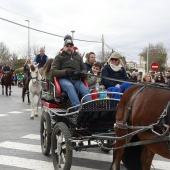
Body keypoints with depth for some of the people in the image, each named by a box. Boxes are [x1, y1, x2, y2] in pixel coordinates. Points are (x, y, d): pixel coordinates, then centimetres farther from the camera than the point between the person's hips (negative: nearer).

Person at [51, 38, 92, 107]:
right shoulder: (59, 57, 14)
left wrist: (82, 72, 2)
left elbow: (84, 68, 29)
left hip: (76, 80, 3)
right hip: (64, 79, -3)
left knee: (85, 89, -29)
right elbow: (53, 71, 3)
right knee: (70, 86, -38)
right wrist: (65, 72, -15)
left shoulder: (78, 57, 27)